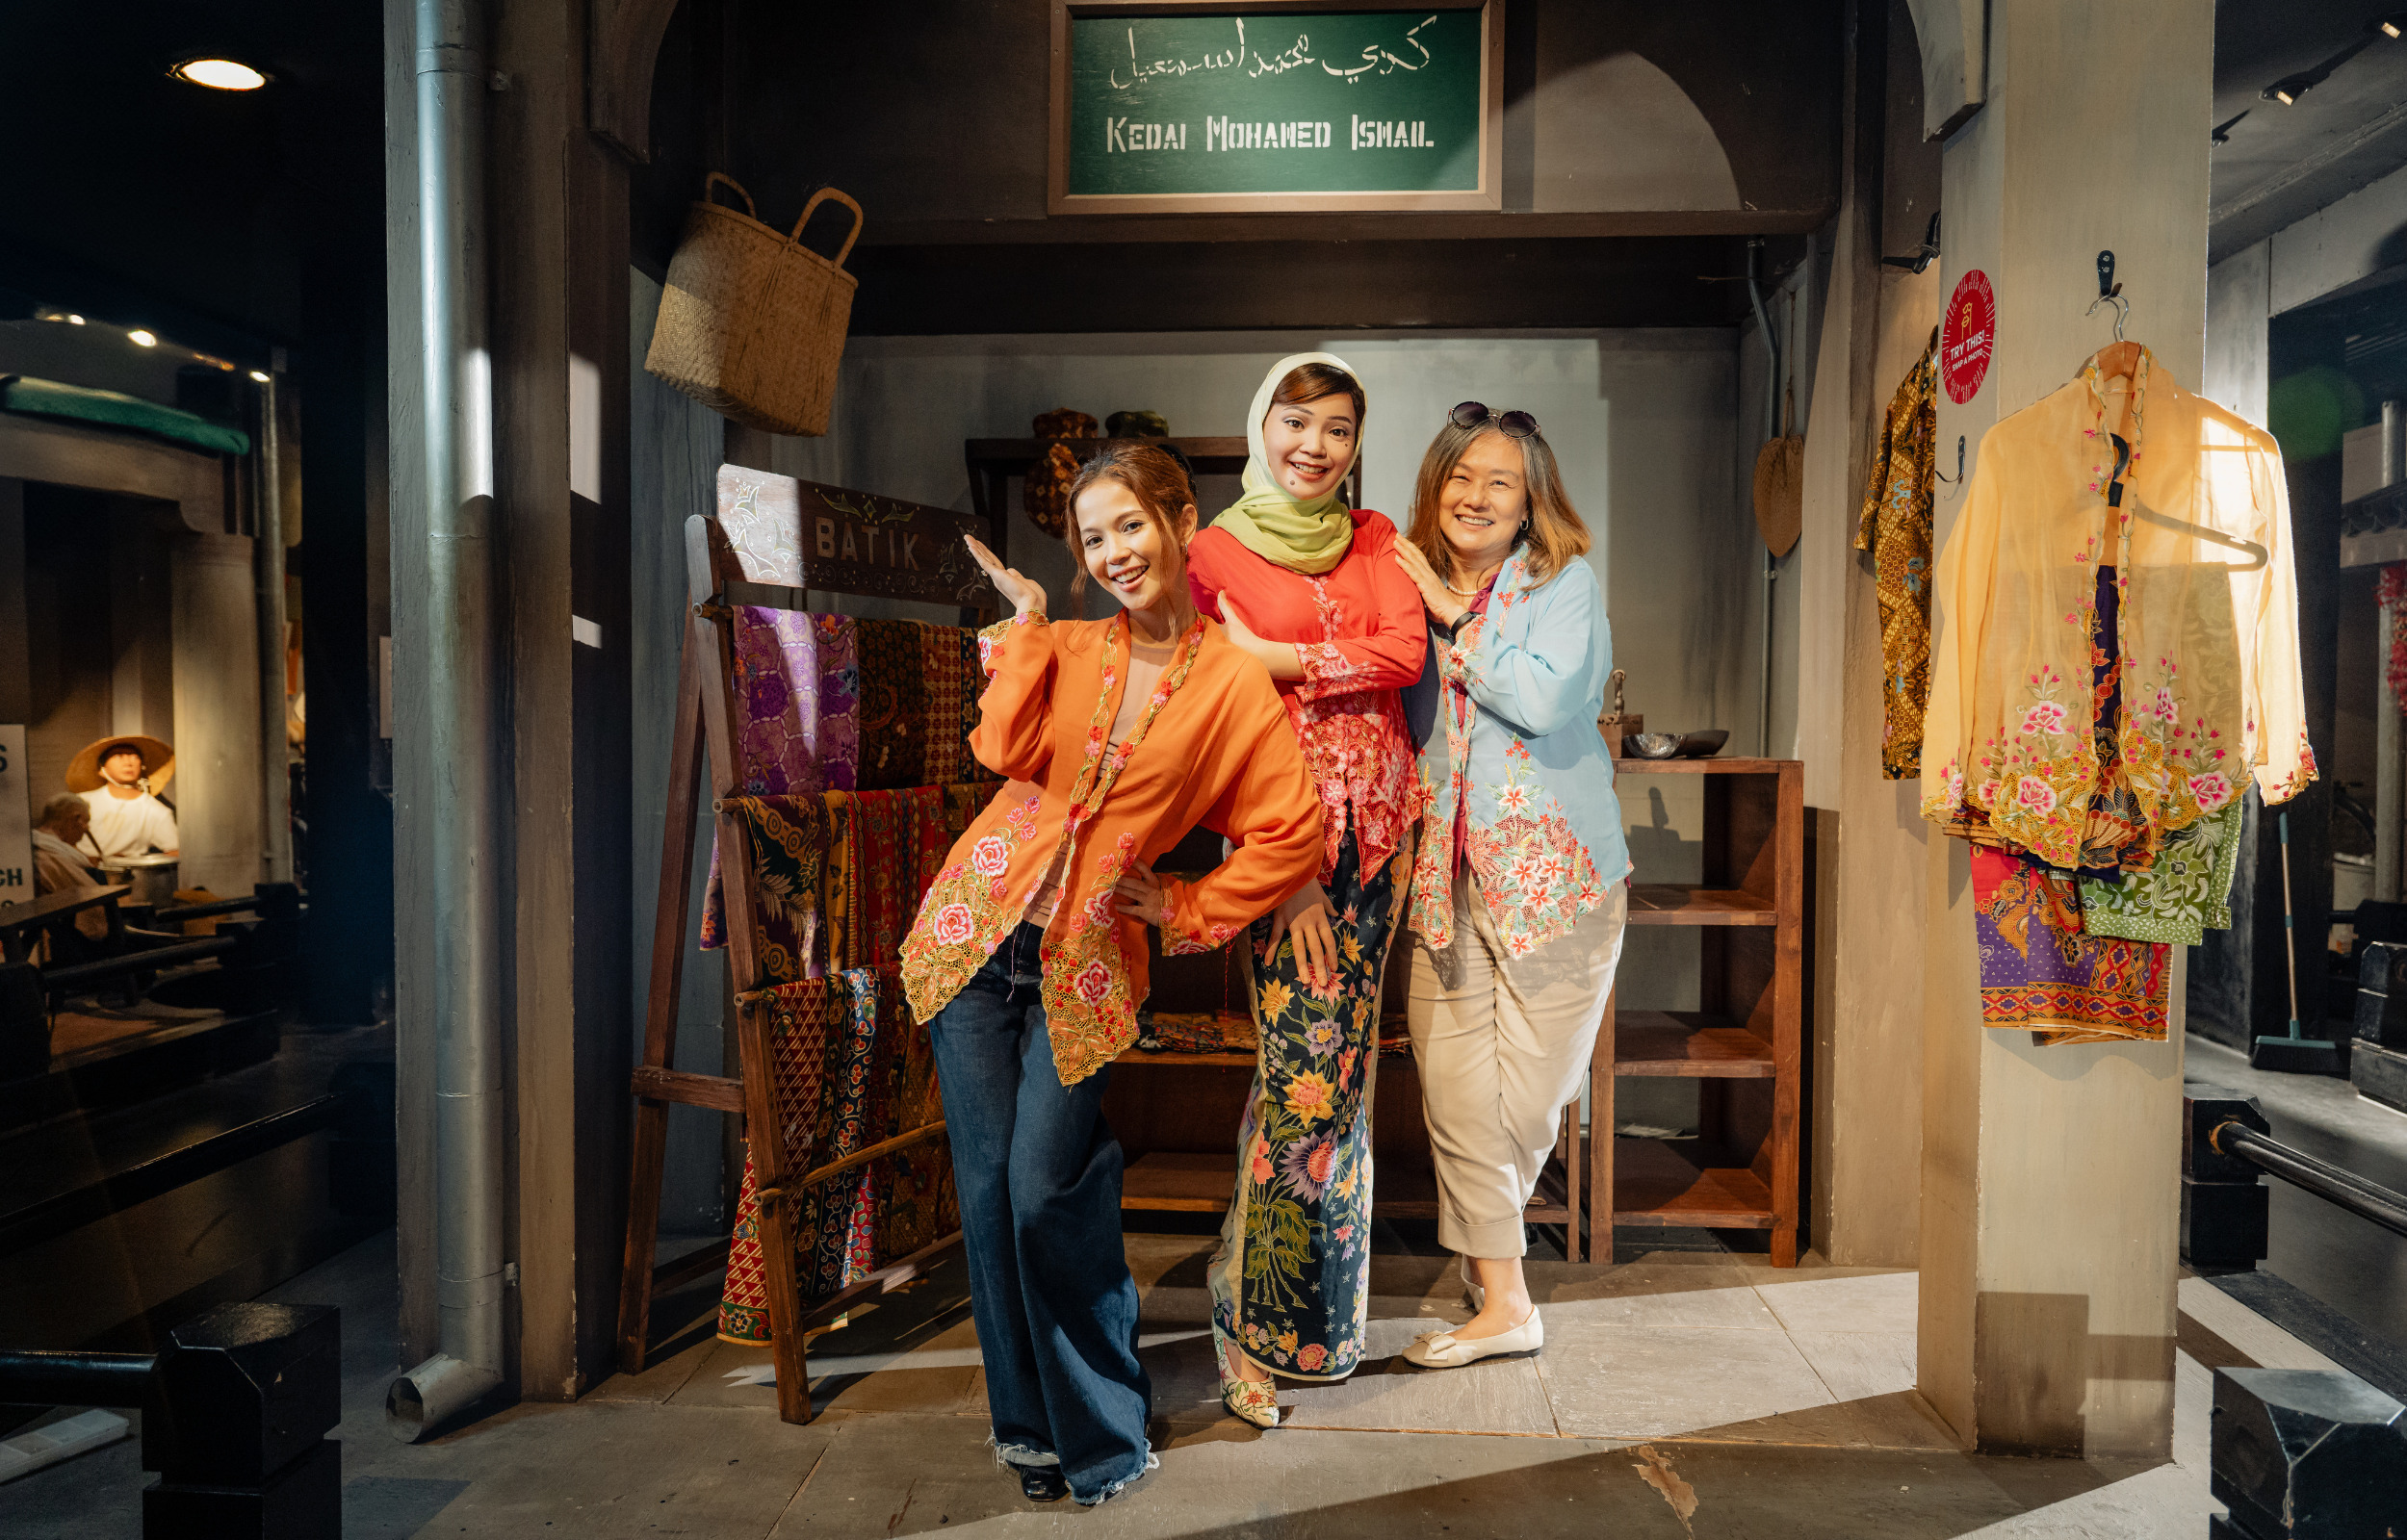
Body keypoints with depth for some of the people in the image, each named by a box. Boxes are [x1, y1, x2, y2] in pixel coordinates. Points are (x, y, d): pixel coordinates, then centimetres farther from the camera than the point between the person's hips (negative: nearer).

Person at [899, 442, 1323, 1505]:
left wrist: (1189, 909, -3)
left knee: (1045, 1197, -7)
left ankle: (1095, 1434, 15)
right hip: (975, 932, 3)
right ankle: (1029, 1419, 23)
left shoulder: (1235, 683, -2)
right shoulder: (1063, 648, 7)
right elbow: (1005, 751, -10)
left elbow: (1293, 834, -2)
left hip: (1085, 962, -3)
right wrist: (1027, 627, -5)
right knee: (989, 1187, 5)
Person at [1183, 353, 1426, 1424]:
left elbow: (1407, 650, -2)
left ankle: (1314, 1304, 21)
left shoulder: (1374, 539, 16)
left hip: (1377, 819, 4)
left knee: (1340, 1064, 6)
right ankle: (1256, 1325, 4)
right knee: (1308, 1069, -10)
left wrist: (1273, 657, -10)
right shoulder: (1216, 551, 3)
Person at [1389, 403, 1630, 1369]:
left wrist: (1455, 619, -14)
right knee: (1453, 1089, -2)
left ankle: (1480, 1239, 31)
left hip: (1551, 865, -3)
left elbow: (1548, 698, -20)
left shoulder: (1565, 585, -3)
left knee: (1529, 1091, 5)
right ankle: (1502, 1300, 11)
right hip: (1447, 870, 3)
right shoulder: (1414, 589, 10)